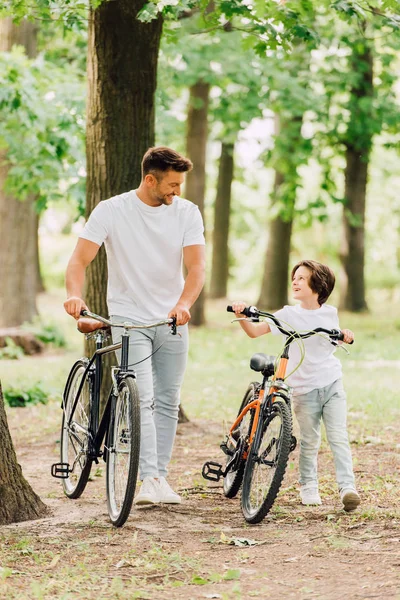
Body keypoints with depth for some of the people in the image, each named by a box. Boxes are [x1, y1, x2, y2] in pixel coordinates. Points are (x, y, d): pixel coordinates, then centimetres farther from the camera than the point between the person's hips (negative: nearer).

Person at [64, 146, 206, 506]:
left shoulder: (187, 213, -2)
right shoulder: (111, 211, -8)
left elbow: (196, 266, -11)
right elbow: (80, 260, -14)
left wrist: (184, 304, -31)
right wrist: (74, 295, -35)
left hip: (172, 321, 3)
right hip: (129, 319, -3)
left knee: (167, 402, 7)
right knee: (142, 400, -14)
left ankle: (161, 479, 15)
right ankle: (149, 480, -20)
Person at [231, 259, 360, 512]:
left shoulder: (330, 313, 4)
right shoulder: (288, 315, -2)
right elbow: (255, 331, -5)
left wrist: (345, 336, -1)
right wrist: (242, 316, -23)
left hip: (332, 384, 1)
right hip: (304, 389, -1)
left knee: (339, 437, -7)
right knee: (309, 442, 5)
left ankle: (348, 487, -10)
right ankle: (308, 486, 21)